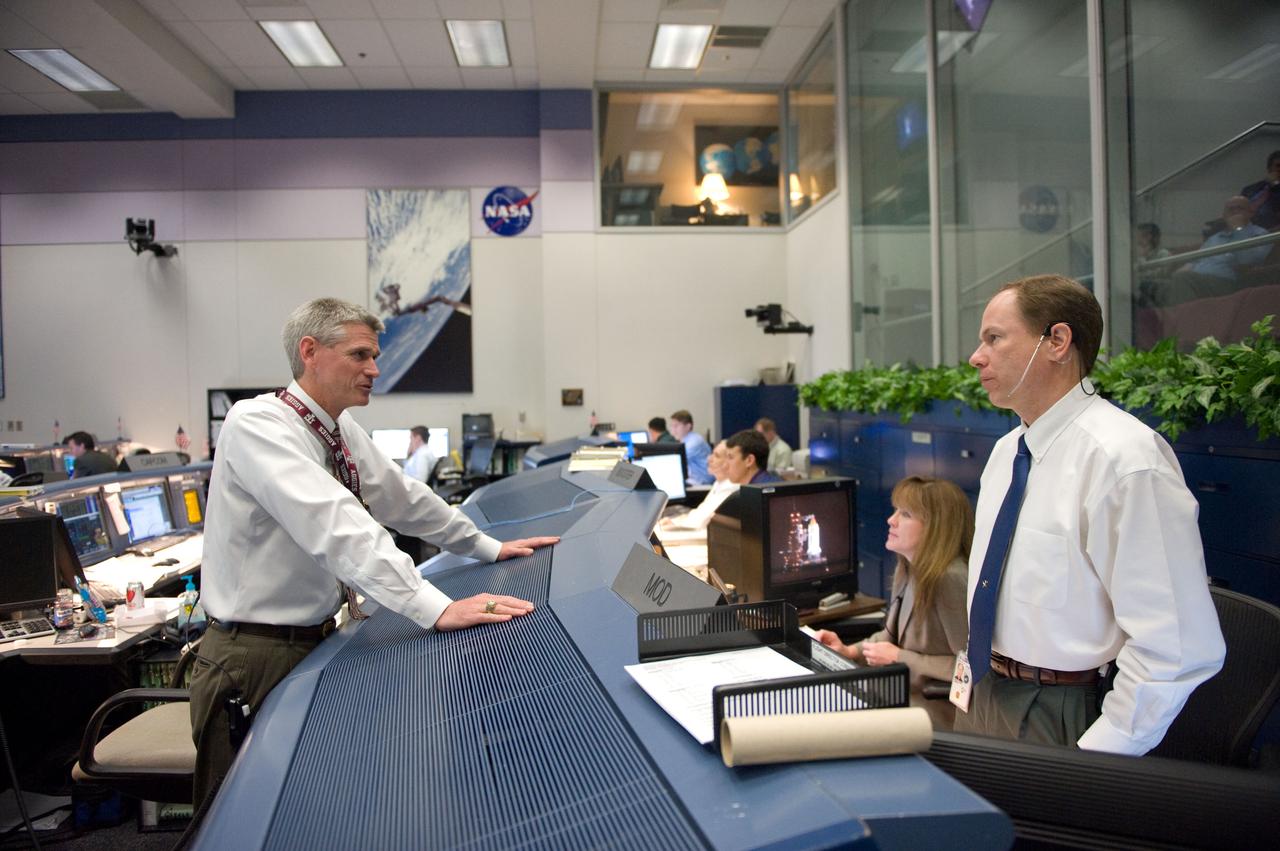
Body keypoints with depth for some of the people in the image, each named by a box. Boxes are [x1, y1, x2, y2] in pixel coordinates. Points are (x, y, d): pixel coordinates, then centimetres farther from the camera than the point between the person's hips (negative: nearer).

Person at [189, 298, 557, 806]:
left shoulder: (344, 433, 2)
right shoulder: (257, 423, -22)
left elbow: (403, 498, 12)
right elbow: (333, 522, -36)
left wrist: (488, 548, 13)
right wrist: (435, 609, -43)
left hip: (318, 640, 7)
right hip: (254, 655, -7)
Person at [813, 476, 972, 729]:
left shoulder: (950, 579, -24)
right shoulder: (907, 571, 3)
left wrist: (900, 659, -18)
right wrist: (850, 651, 4)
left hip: (935, 707, -8)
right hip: (903, 694, 8)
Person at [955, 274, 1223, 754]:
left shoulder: (1125, 458, -21)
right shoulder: (1005, 451, 5)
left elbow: (1179, 646, -23)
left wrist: (1092, 765, -21)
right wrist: (972, 669, 12)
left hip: (1064, 720, -7)